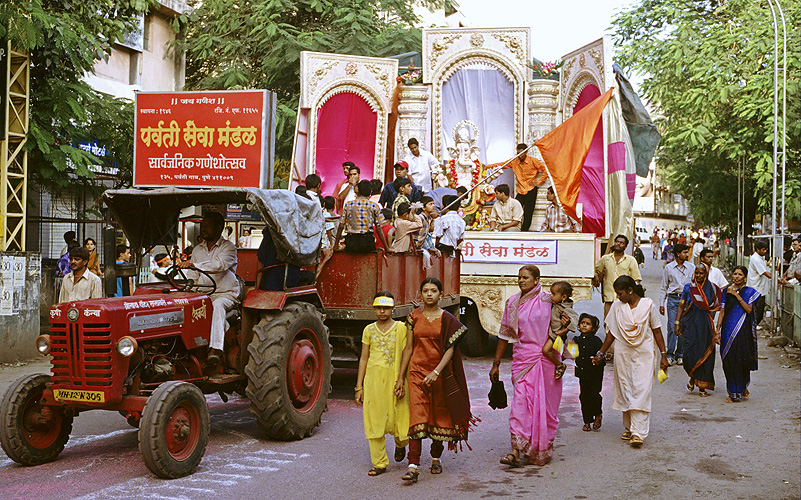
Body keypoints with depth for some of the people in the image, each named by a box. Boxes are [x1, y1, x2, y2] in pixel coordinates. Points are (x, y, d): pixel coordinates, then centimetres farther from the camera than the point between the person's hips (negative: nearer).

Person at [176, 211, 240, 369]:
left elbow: (220, 265, -25)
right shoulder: (198, 250, 16)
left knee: (217, 305, -39)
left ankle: (215, 349, -49)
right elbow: (192, 277, 16)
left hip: (226, 294, -5)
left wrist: (193, 265, -37)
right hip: (202, 295, 5)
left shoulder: (228, 248, -3)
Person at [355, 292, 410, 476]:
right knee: (374, 422, 1)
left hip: (394, 379, -2)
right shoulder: (369, 330, 9)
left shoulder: (400, 328, 1)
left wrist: (402, 381, -12)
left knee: (398, 419, 0)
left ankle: (400, 444, 34)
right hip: (373, 379, 2)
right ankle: (379, 463, 11)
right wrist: (359, 387, 7)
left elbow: (405, 358, -1)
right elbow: (363, 359, 10)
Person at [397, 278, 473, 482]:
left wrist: (436, 372, -18)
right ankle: (413, 467, -15)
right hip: (417, 372, 0)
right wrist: (400, 377, 5)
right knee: (417, 416, -9)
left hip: (440, 373, 0)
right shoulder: (413, 317, 5)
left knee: (439, 415, 8)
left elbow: (450, 350, -6)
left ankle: (436, 458, 29)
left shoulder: (447, 319, 0)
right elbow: (408, 348, 7)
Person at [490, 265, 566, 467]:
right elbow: (505, 335, 12)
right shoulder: (512, 303, 8)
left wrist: (564, 326, -10)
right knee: (521, 401, -11)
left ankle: (543, 450, 20)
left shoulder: (548, 301, 2)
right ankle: (517, 451, -14)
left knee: (545, 404, 4)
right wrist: (496, 364, 12)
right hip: (522, 359, 1)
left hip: (546, 358, -1)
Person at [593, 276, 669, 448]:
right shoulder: (617, 307, 2)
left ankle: (638, 432, -12)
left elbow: (657, 331, 1)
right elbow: (611, 333, 10)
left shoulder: (648, 305, -4)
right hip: (623, 354, 3)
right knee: (625, 391, 6)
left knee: (641, 391, -9)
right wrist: (601, 353, 11)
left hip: (644, 354, -3)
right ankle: (629, 427, 18)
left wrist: (663, 354, 0)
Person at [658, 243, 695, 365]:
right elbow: (664, 287, 10)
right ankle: (670, 355, -1)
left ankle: (680, 355, 11)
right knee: (672, 327, -7)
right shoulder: (668, 268, 5)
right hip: (673, 299, -1)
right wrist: (661, 303, 6)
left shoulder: (692, 268, 7)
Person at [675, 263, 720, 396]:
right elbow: (681, 305, 7)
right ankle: (692, 377, 19)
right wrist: (677, 322, 1)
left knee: (704, 354, -2)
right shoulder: (688, 287, 5)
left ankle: (702, 386, 7)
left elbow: (717, 307, 11)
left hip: (706, 325, 0)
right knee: (689, 352, -10)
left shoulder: (712, 288, 5)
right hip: (690, 324, 0)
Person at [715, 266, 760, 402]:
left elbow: (749, 309, -11)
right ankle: (733, 393, 13)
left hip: (743, 330, -2)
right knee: (728, 361, 1)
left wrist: (737, 295, -14)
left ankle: (742, 388, 16)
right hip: (728, 329, 2)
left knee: (741, 360, -5)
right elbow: (722, 311, 8)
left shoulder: (749, 292, 3)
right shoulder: (726, 291, 10)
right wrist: (718, 330, 2)